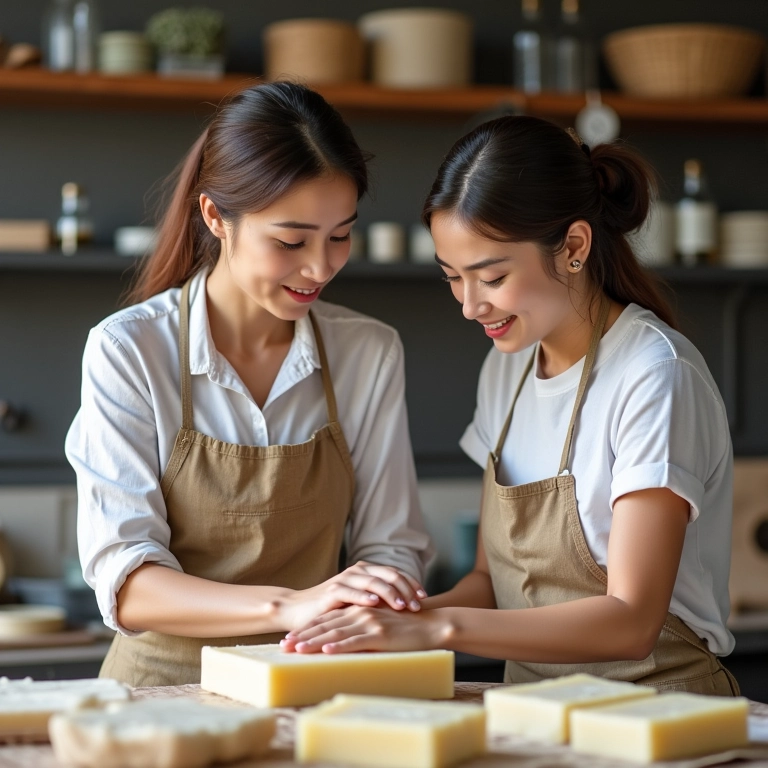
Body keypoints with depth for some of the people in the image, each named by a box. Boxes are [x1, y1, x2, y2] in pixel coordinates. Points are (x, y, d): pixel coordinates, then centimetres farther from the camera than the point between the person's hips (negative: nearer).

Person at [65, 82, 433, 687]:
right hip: (167, 690, -1)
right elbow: (126, 585, -12)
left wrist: (367, 607, -17)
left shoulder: (371, 354, 4)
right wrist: (287, 607, -27)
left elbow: (391, 546, 6)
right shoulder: (127, 351, -5)